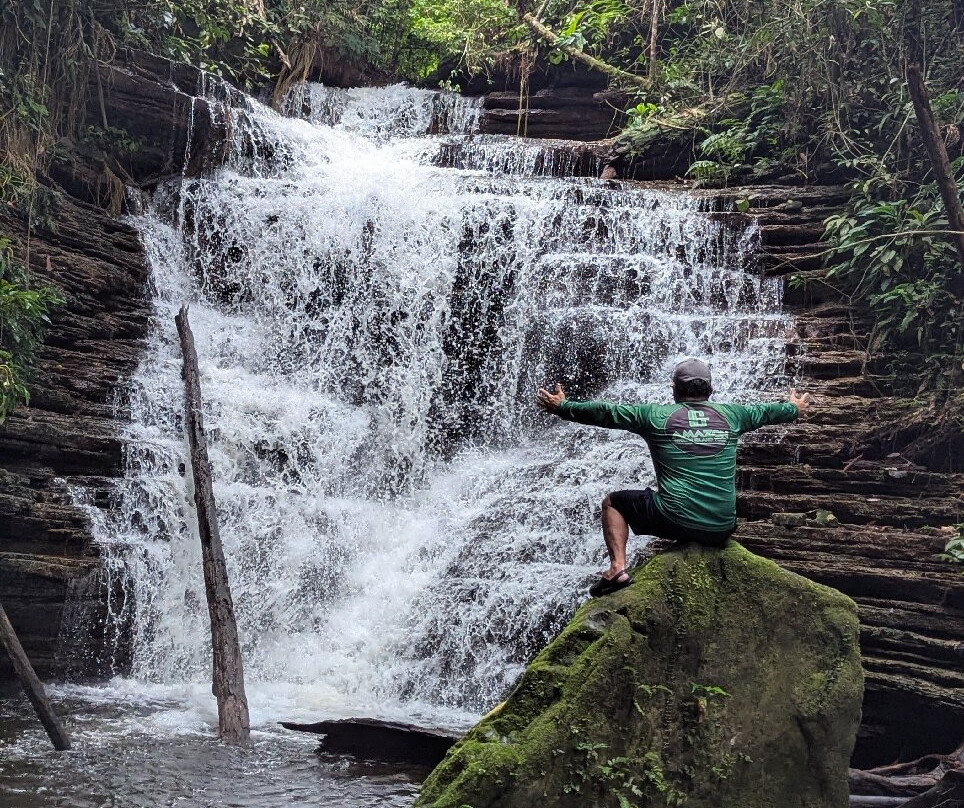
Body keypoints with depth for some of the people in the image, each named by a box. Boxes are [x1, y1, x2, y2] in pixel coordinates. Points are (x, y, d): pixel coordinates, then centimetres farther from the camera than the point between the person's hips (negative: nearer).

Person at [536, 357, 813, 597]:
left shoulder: (656, 415, 0)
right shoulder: (729, 415, 8)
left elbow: (604, 412, 3)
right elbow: (764, 412, 26)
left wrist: (562, 406, 14)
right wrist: (795, 408, 46)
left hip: (675, 521, -3)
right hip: (722, 530, 4)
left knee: (613, 502, 19)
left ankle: (617, 568, 1)